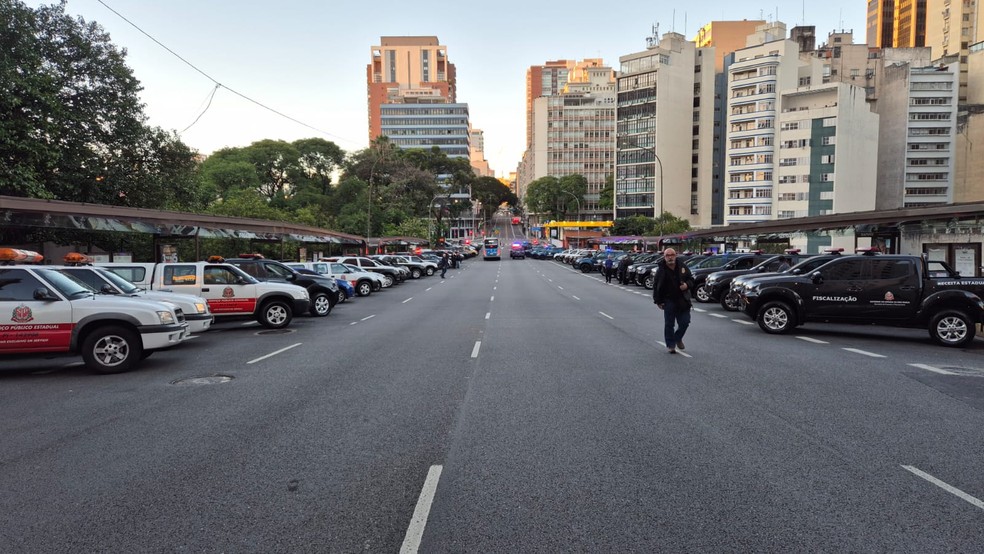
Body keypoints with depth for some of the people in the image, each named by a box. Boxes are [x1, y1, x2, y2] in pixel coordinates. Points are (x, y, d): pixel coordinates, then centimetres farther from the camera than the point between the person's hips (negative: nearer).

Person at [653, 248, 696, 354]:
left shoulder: (682, 266, 3)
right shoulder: (661, 270, -6)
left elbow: (691, 279, 13)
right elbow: (656, 287, -4)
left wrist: (687, 285, -10)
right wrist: (658, 301, -8)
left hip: (683, 301, 3)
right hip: (668, 301, -3)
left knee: (685, 322, 6)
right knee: (669, 324, 2)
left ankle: (678, 338, 32)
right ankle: (670, 345, 13)